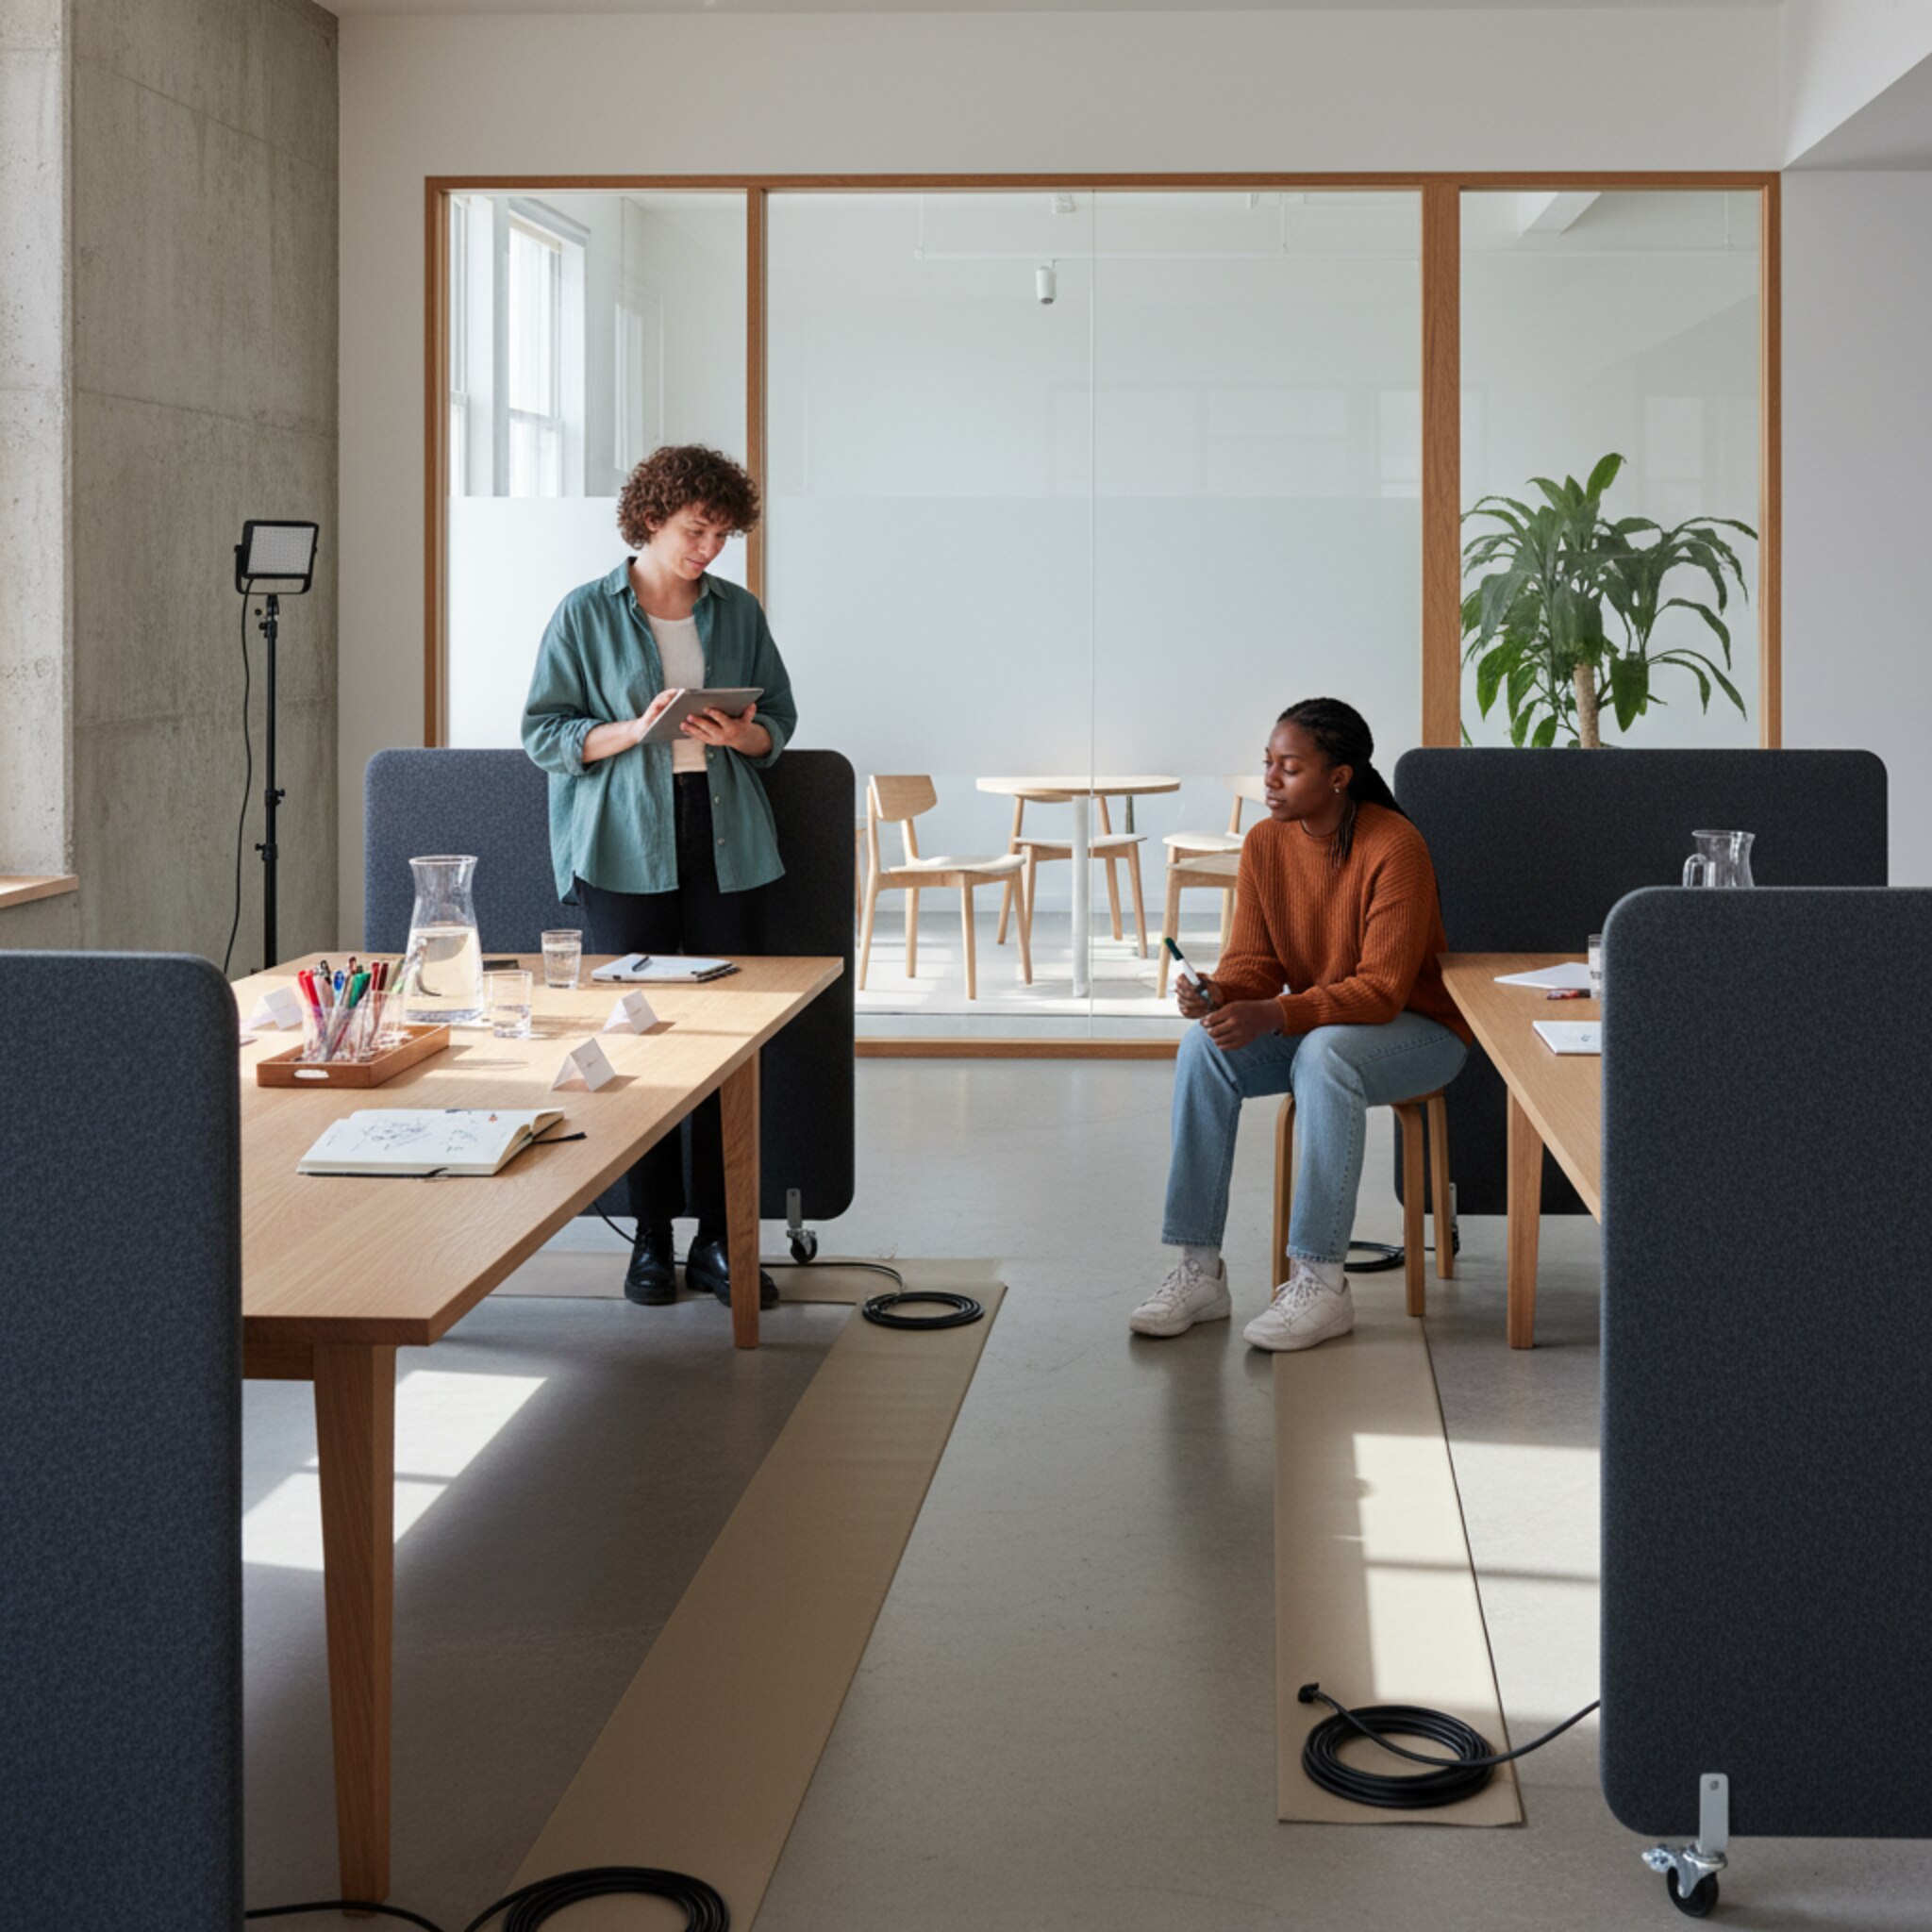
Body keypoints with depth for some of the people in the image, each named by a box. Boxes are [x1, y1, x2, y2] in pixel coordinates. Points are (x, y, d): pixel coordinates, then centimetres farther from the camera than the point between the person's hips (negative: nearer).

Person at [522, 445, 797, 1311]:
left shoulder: (738, 613, 11)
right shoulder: (586, 614, 2)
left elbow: (779, 720, 15)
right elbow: (544, 732, 0)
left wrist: (740, 734, -8)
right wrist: (634, 730, -16)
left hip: (725, 843, 3)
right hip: (626, 847, -2)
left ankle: (720, 1238, 6)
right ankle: (652, 1238, 8)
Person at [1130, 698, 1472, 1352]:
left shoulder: (1394, 848, -23)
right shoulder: (1265, 843, -4)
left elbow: (1382, 989, -27)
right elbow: (1254, 961, -1)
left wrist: (1273, 1014, -38)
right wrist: (1221, 995, -26)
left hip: (1417, 1032, -6)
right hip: (1310, 1021, 6)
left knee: (1324, 1053, -37)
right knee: (1203, 1044, -21)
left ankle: (1320, 1282, -31)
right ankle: (1198, 1271, -19)